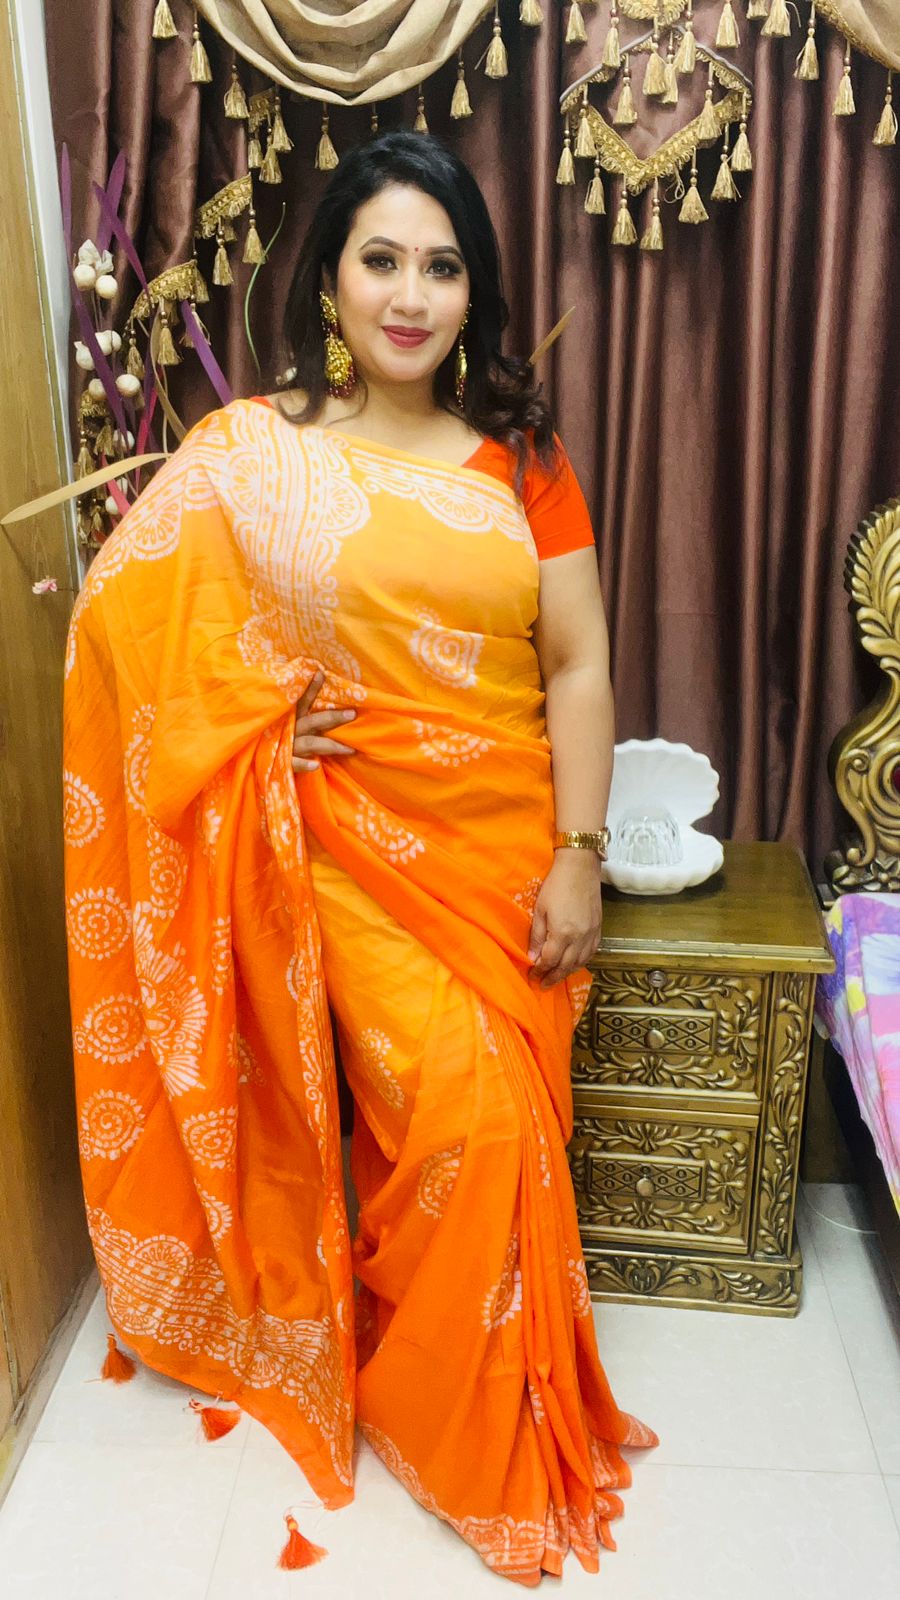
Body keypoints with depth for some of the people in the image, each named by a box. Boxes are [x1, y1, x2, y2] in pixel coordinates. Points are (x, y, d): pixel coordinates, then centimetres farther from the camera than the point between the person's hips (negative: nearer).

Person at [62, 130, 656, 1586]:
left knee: (512, 1123, 6)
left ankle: (507, 1396, 35)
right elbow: (124, 616, -1)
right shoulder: (249, 452, -3)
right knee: (461, 1114, -13)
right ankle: (433, 1412, 17)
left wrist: (580, 855, -5)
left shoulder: (521, 452, 4)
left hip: (509, 843, 3)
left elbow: (578, 665, 1)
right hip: (351, 842, -3)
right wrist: (259, 715, -13)